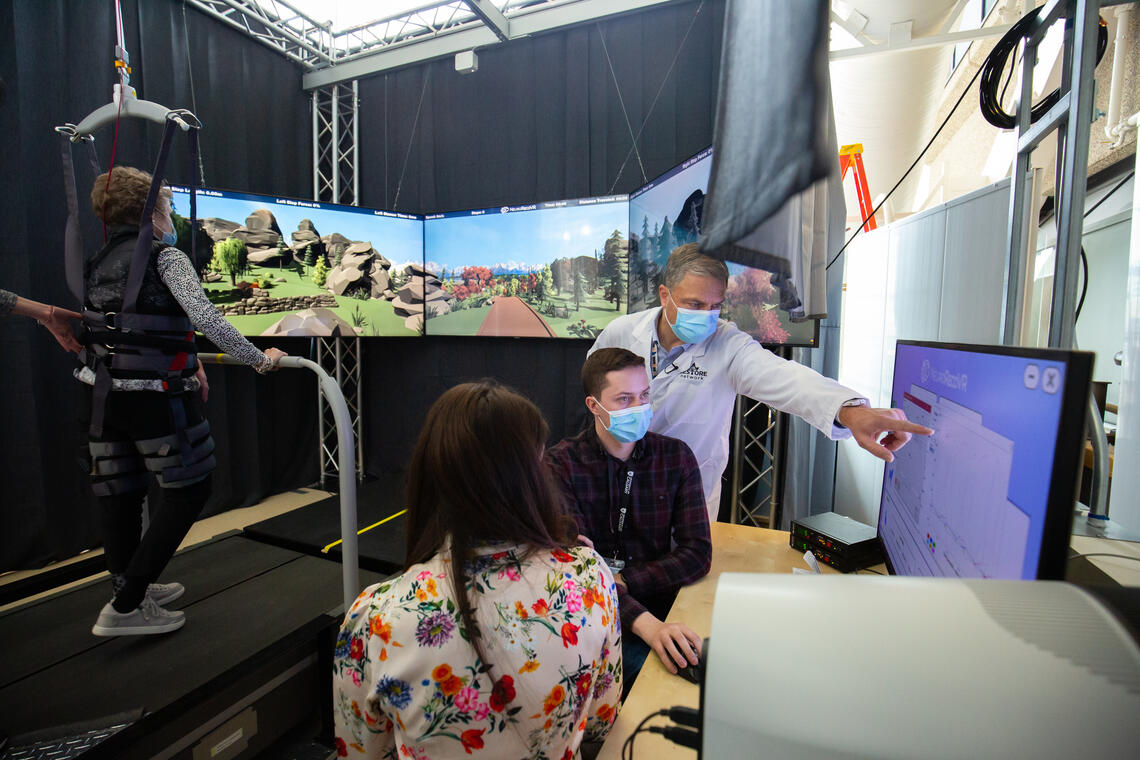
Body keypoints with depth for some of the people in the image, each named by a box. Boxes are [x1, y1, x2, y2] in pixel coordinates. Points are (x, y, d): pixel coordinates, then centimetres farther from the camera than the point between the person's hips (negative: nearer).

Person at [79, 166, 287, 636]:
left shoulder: (100, 263, 14)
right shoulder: (165, 257, -9)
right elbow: (206, 317, -23)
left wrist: (181, 363, 28)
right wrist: (259, 359, -18)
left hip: (102, 394, 8)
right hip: (154, 397, -8)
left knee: (119, 493, 16)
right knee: (189, 489, 4)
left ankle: (131, 589, 33)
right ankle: (125, 607, 5)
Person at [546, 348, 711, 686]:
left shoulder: (677, 456, 1)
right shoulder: (561, 464, -8)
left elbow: (698, 554, -3)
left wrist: (620, 580, -14)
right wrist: (644, 623, -33)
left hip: (659, 615, 3)